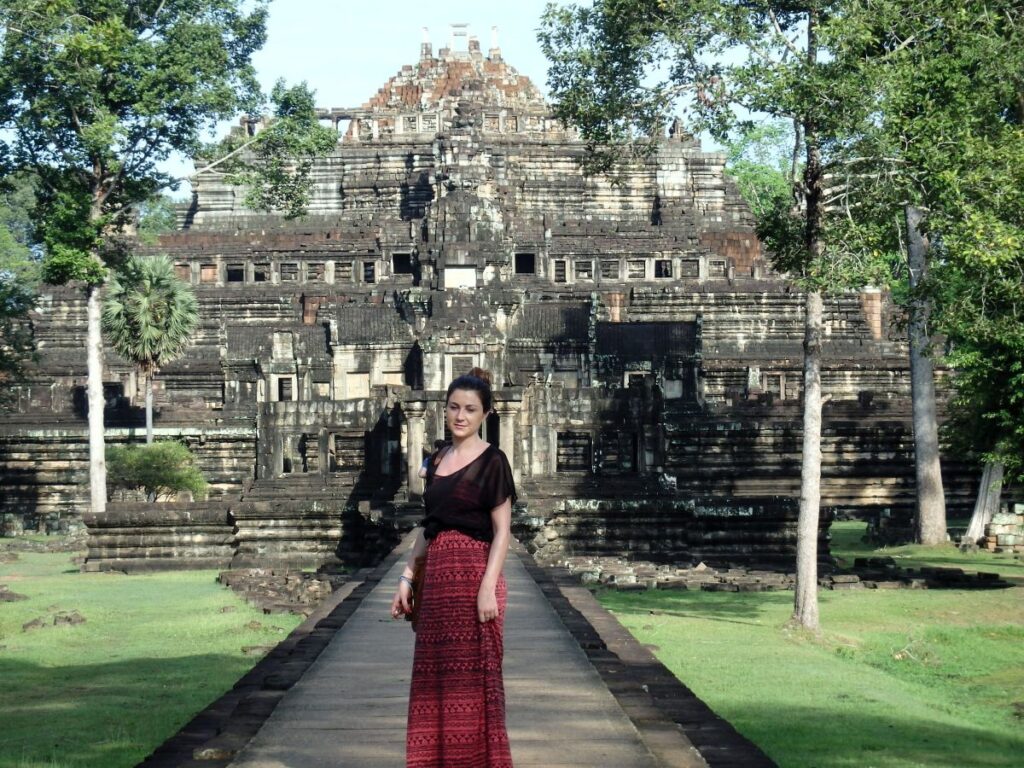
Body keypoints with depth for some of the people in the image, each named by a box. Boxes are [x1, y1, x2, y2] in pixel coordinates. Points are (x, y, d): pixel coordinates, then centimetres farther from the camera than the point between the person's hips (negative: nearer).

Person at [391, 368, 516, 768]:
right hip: (436, 577, 7)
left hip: (473, 575, -7)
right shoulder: (437, 460, 14)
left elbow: (502, 532, -9)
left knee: (471, 679, -2)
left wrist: (488, 588, -17)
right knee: (434, 679, 9)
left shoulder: (491, 461, -5)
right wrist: (407, 577, 12)